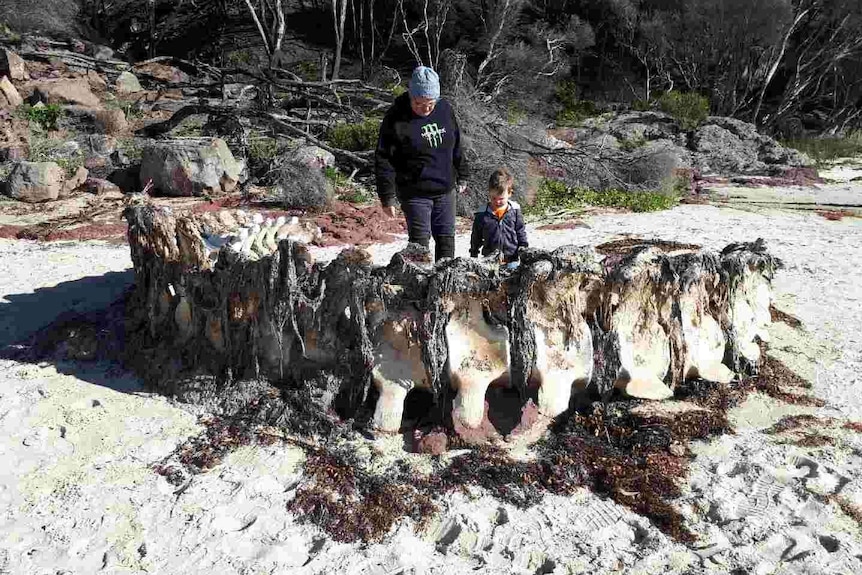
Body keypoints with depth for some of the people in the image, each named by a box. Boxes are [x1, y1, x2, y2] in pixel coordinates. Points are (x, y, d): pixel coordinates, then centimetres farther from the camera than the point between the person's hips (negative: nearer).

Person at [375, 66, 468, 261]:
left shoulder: (444, 108, 2)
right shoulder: (396, 118, -13)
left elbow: (456, 146, 15)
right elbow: (383, 160, -12)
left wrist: (462, 176, 19)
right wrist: (387, 197, -15)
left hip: (445, 191, 5)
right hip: (415, 194, -5)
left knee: (446, 239, 12)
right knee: (420, 242, -2)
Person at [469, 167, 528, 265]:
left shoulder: (515, 210, 1)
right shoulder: (482, 214, -1)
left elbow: (521, 231, 11)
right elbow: (476, 237, 9)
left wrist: (523, 248, 7)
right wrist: (474, 255, 12)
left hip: (511, 257, 1)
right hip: (490, 259, 0)